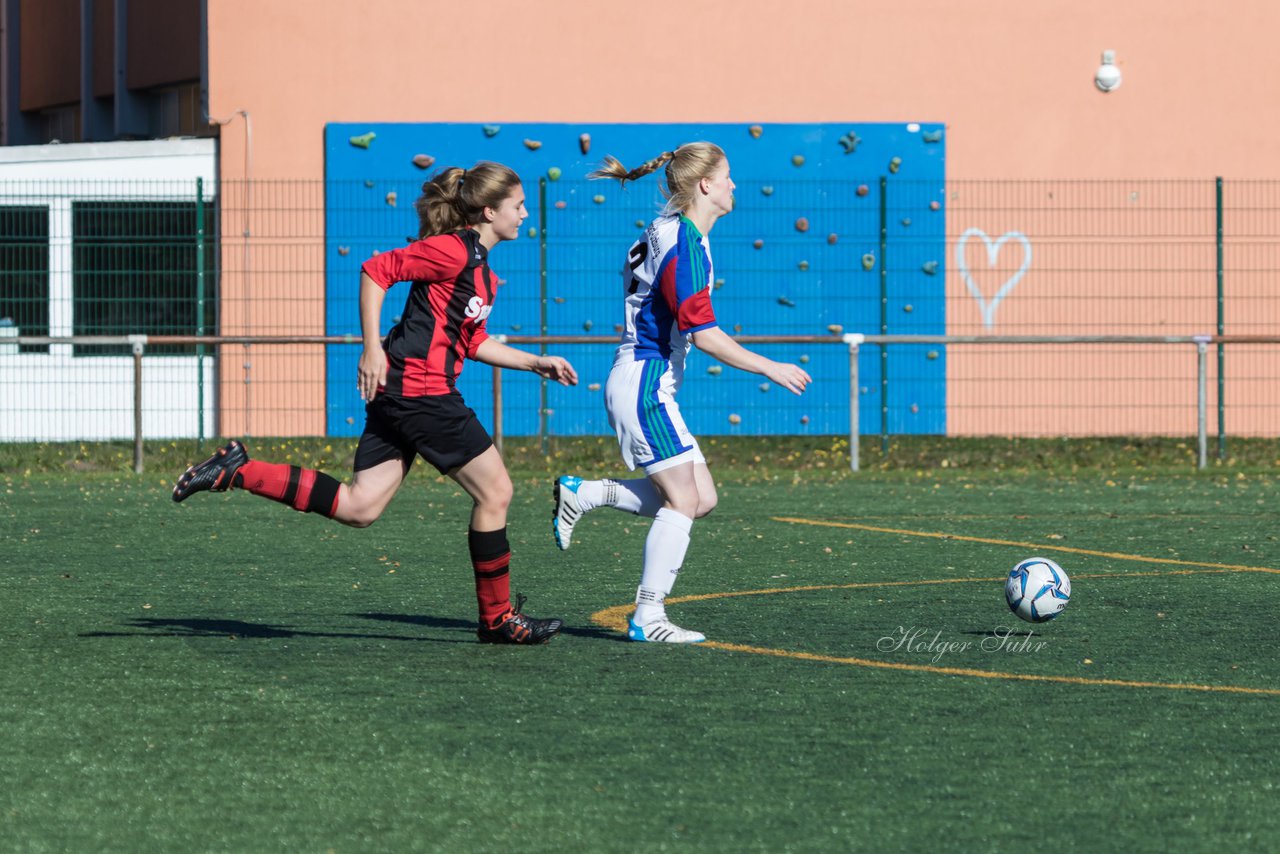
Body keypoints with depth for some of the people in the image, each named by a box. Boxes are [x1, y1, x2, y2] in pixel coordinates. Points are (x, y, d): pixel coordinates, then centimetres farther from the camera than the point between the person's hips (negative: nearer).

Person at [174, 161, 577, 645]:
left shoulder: (480, 267, 19)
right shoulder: (454, 250, -11)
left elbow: (472, 343, 27)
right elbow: (376, 271, -13)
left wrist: (536, 363, 22)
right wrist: (372, 349, -17)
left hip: (397, 393, 10)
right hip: (420, 388, -10)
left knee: (357, 508, 2)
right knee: (495, 492, -1)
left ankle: (236, 472, 0)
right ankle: (498, 619, 7)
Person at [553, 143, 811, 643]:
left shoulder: (671, 233, 13)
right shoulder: (685, 244, -17)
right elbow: (703, 334, -21)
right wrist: (771, 369, -15)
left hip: (645, 383, 10)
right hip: (644, 383, -10)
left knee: (701, 496, 7)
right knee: (683, 500, -9)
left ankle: (581, 493, 11)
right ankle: (648, 617, -7)